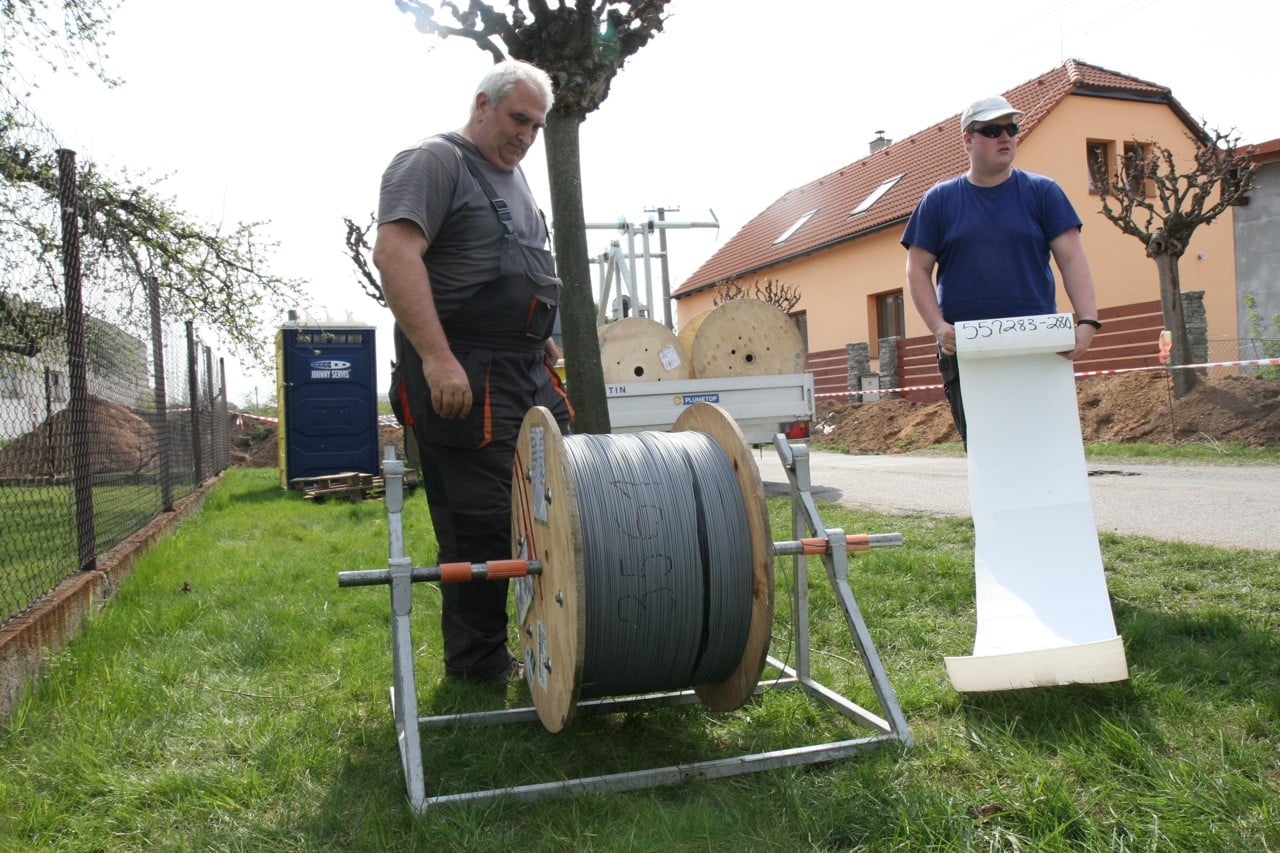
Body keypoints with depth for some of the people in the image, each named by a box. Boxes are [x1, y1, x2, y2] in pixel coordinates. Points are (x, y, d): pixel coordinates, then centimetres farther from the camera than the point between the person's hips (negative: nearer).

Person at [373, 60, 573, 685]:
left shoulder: (514, 178, 22)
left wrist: (540, 336, 21)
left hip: (529, 370, 9)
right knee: (481, 524, -4)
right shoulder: (434, 163, -6)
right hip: (463, 376, -9)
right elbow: (394, 251, -20)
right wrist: (437, 357, -28)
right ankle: (478, 664, 10)